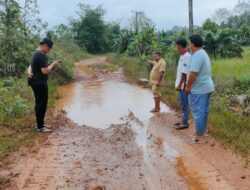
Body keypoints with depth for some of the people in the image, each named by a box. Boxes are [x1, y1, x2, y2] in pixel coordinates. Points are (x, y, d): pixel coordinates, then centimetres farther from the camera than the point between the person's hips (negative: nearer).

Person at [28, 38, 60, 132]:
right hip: (40, 83, -11)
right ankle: (40, 127, 0)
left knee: (40, 104, 16)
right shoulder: (41, 55, -18)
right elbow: (45, 71, -23)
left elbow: (31, 66, 21)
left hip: (37, 82, 11)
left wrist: (29, 72, -1)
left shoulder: (36, 54, 15)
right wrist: (53, 64, -8)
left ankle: (40, 124, 25)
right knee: (42, 104, -5)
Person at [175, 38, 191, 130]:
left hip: (183, 85, -10)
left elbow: (185, 73, -22)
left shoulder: (186, 56, -19)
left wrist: (180, 85, -21)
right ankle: (183, 120, 27)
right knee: (182, 103, 17)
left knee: (184, 104, -1)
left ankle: (185, 123, 7)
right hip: (181, 84, 10)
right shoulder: (182, 56, 11)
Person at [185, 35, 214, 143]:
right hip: (206, 87, 10)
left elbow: (193, 73, -26)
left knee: (198, 112, -4)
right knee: (204, 111, 16)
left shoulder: (197, 55, -19)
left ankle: (199, 137, 1)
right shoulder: (203, 53, 14)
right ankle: (201, 133, 26)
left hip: (199, 89, -10)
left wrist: (188, 86, -15)